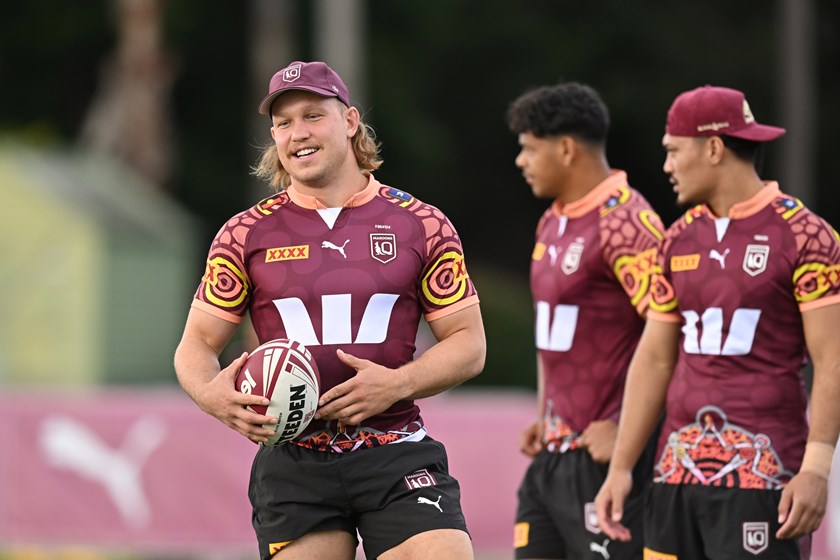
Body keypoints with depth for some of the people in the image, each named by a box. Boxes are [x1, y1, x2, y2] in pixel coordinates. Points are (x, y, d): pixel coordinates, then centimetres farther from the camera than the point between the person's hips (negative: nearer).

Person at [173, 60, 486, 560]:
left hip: (398, 461, -1)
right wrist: (212, 395, -14)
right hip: (293, 462, 1)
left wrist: (399, 383, -12)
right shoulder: (247, 235, 7)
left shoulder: (422, 226, 5)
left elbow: (469, 343, 6)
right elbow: (197, 344, 9)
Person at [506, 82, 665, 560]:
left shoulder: (624, 224, -17)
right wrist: (544, 416, 17)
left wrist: (627, 431, -19)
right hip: (554, 452, 9)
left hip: (604, 454, -9)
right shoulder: (552, 223, 14)